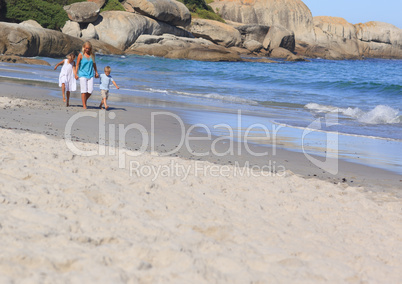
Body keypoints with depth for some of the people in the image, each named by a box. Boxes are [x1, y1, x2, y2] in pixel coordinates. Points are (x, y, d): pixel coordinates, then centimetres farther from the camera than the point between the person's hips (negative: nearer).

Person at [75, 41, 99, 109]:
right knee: (84, 90, -7)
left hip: (90, 75, 3)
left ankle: (85, 99, 24)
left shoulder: (92, 55, 6)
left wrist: (96, 72, 22)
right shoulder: (81, 55, -5)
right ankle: (84, 105, -1)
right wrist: (76, 74, -4)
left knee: (90, 90, -4)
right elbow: (77, 65, -1)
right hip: (82, 74, -3)